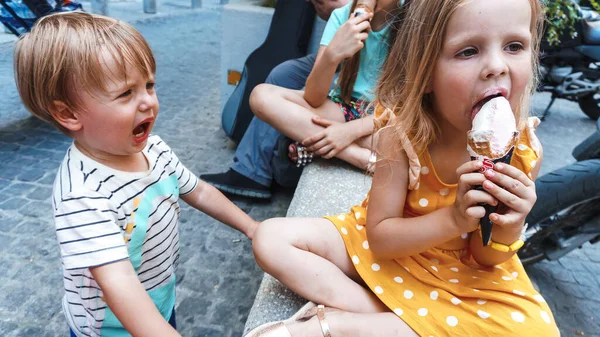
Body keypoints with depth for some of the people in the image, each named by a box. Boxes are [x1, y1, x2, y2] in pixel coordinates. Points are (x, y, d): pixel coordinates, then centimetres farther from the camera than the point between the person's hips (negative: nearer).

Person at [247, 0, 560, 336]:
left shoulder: (524, 150, -19)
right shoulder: (402, 131, -25)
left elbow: (486, 259, -8)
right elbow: (380, 236, -19)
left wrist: (506, 228, -31)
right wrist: (454, 219, -34)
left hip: (462, 269, 2)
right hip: (385, 245, -1)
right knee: (272, 238, -12)